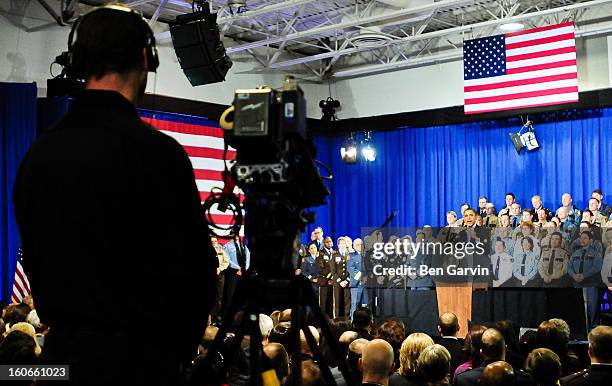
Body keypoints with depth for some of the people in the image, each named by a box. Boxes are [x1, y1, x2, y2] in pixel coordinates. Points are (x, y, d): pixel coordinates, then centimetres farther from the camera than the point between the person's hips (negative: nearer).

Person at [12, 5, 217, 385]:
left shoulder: (38, 153, 3)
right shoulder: (156, 151, -16)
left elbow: (34, 260, 10)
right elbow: (195, 268, -15)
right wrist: (179, 346, 1)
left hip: (61, 349, 6)